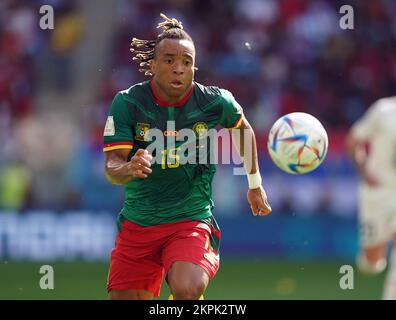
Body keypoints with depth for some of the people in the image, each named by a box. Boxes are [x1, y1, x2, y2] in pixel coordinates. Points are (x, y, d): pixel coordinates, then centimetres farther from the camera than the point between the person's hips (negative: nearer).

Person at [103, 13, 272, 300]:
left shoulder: (215, 102, -6)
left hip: (192, 220, -2)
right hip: (137, 222, 2)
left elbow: (243, 128, 17)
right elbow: (111, 166, -14)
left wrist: (255, 185, 24)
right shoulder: (127, 102, -9)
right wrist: (129, 169, -38)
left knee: (187, 290, -32)